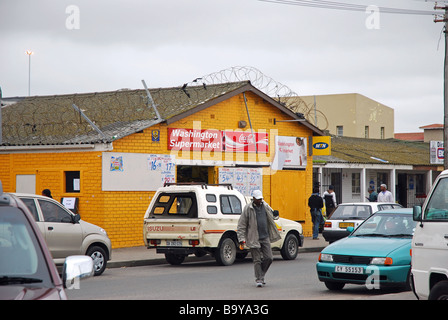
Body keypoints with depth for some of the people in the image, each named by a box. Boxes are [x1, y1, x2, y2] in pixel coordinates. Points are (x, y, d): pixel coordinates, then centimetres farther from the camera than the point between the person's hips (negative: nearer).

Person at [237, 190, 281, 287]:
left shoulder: (265, 206, 8)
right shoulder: (248, 209, -6)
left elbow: (272, 214, 31)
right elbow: (241, 225, -5)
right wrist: (241, 238, -11)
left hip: (265, 237, 4)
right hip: (254, 238, -4)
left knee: (269, 258, 0)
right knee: (257, 260, -3)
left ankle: (261, 275, 21)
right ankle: (259, 279, 4)